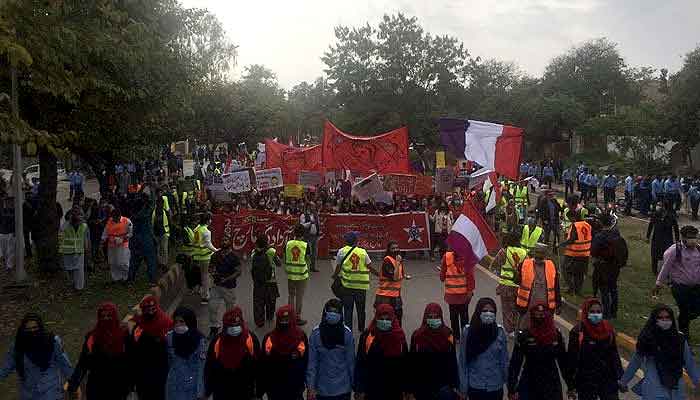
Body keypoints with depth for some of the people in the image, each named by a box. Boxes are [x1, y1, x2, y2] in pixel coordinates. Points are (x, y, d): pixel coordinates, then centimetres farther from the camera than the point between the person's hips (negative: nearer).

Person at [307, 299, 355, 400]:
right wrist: (311, 387, -8)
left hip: (343, 388, 0)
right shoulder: (316, 333, -8)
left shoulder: (347, 333, -7)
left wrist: (353, 384, 3)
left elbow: (351, 361, -1)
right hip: (322, 389, 1)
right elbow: (312, 362, -6)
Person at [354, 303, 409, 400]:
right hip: (372, 389, -1)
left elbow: (405, 364, 1)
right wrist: (360, 389, -6)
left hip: (394, 390, 1)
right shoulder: (367, 336, -8)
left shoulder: (399, 336, -4)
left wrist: (405, 388, 2)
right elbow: (360, 363, -6)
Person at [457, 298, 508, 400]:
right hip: (474, 387, 0)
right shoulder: (468, 332, -9)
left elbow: (504, 360, 0)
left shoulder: (500, 332, -8)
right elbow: (462, 361, -5)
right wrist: (463, 388, -4)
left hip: (495, 387, 1)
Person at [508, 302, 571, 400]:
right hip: (529, 386, -2)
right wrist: (512, 389, -12)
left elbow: (563, 361, 7)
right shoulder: (524, 336, -9)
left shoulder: (556, 335, 1)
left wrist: (570, 385, 8)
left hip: (552, 385, 2)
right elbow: (515, 363, -9)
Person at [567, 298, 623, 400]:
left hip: (608, 380, 4)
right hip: (586, 382, -3)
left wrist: (620, 377, 10)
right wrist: (571, 385, -7)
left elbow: (614, 354, 10)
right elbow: (572, 359, -9)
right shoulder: (578, 332, -12)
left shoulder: (608, 329, 1)